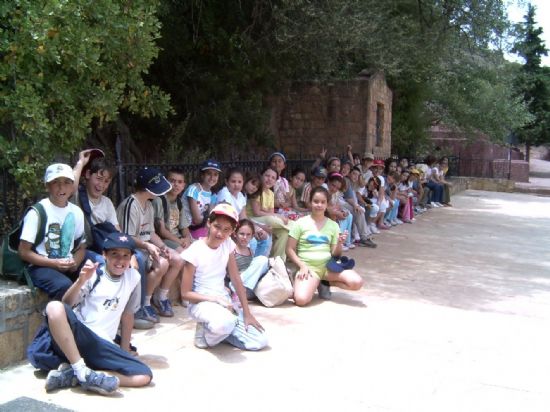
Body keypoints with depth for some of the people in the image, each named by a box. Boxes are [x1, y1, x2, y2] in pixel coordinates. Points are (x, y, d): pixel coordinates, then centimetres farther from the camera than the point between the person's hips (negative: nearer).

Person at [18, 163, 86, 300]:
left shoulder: (76, 212, 7)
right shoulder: (38, 212, -8)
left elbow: (81, 247, 13)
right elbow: (24, 252, -7)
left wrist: (75, 262, -9)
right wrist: (54, 263, -18)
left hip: (68, 267, 5)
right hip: (40, 267, -5)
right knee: (64, 286, -33)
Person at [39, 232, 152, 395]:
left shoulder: (133, 277, 10)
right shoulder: (93, 274, 1)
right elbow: (66, 304, -10)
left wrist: (124, 352, 18)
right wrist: (81, 280, -28)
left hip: (103, 346, 3)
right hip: (77, 336, -3)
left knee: (145, 376, -18)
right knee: (54, 307, -34)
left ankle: (73, 374, -17)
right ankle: (82, 371, -29)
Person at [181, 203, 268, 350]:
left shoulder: (228, 244, 0)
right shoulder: (195, 251, -15)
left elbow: (236, 280, 4)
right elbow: (186, 293, -11)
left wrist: (247, 313, -2)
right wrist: (216, 299, -21)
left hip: (224, 301, 6)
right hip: (201, 302, -6)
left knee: (260, 341, -10)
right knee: (224, 322, -41)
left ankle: (217, 329, 10)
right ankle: (205, 332, -6)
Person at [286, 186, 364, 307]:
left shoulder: (333, 225, 9)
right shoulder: (301, 223, 0)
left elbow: (335, 254, 9)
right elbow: (290, 250, 1)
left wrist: (339, 243, -11)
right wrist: (302, 266, -12)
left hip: (328, 265, 3)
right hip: (308, 266, -3)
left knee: (357, 282, -21)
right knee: (301, 299, -31)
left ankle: (325, 283, 5)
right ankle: (313, 284, 5)